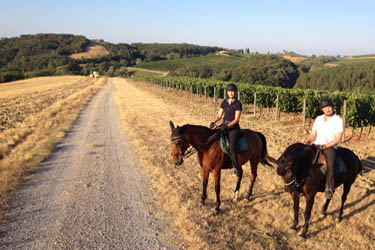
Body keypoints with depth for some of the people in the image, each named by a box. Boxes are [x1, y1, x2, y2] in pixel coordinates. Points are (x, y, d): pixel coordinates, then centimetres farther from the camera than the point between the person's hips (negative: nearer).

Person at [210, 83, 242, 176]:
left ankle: (236, 168, -12)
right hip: (224, 125, 6)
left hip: (234, 127, -6)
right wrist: (213, 122, -6)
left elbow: (236, 119, -11)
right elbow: (219, 115, 12)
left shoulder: (238, 103, -6)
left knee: (231, 148, -22)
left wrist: (228, 125, -24)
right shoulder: (225, 102, 11)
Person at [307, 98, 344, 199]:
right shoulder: (318, 119, 16)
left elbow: (338, 139, -7)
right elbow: (313, 134, 17)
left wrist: (324, 146, -17)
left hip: (330, 147, -5)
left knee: (330, 163, -34)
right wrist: (309, 140, -6)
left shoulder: (338, 120, 0)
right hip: (316, 146, 5)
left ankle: (330, 188, -22)